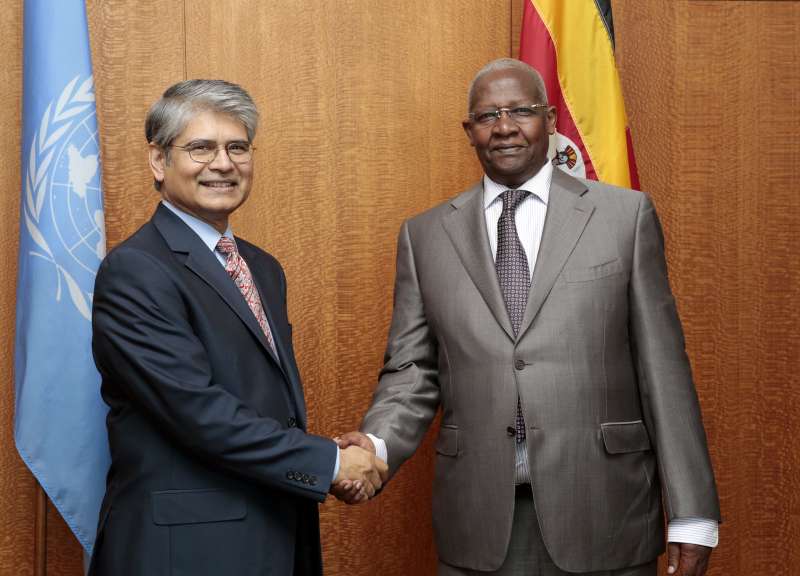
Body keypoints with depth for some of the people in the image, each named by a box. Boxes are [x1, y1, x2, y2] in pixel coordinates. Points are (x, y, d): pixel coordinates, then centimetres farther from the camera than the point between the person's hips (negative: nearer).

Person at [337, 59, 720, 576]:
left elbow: (662, 366, 0)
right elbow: (413, 371, 8)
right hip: (478, 522, 1)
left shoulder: (625, 215, 3)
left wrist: (692, 515, -3)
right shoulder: (425, 236, 8)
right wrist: (376, 445, -13)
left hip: (601, 516, -1)